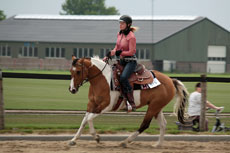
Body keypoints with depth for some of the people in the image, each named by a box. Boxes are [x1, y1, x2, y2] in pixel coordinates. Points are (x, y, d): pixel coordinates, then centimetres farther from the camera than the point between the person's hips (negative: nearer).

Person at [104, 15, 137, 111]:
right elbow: (117, 48, 18)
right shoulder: (119, 34, 9)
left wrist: (119, 52, -20)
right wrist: (108, 55, 7)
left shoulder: (131, 37, -16)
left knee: (123, 77, -31)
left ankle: (131, 102, -22)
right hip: (121, 61, 9)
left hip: (130, 61, -9)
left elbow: (131, 52, -18)